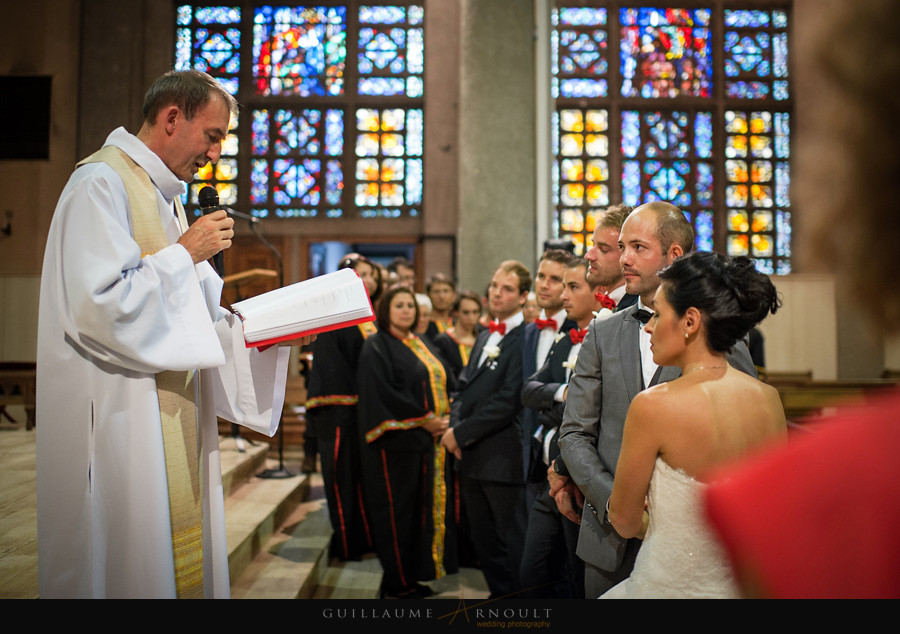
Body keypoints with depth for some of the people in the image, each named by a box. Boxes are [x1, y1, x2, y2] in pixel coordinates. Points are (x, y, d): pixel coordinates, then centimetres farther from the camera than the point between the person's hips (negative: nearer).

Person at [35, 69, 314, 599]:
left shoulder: (166, 197, 19)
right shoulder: (102, 184, -11)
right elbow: (97, 306, -23)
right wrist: (185, 253, -14)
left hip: (172, 424, 9)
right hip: (120, 426, -9)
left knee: (183, 552, 12)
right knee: (129, 560, -1)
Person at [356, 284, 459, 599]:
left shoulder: (423, 345, 17)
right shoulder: (376, 347, -6)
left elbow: (445, 382, 16)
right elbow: (382, 394, -16)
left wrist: (446, 416, -2)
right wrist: (423, 419, -15)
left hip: (430, 441, 7)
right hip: (397, 441, -7)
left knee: (428, 508, 7)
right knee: (398, 511, 0)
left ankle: (413, 573, 17)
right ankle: (397, 584, 10)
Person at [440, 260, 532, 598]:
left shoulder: (524, 338, -14)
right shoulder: (484, 337, 16)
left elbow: (508, 400, -20)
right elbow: (463, 387, 17)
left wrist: (462, 432, -14)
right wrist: (454, 427, -1)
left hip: (503, 457, -8)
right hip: (472, 456, 9)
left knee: (513, 542, 4)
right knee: (483, 539, 18)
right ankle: (499, 593, 33)